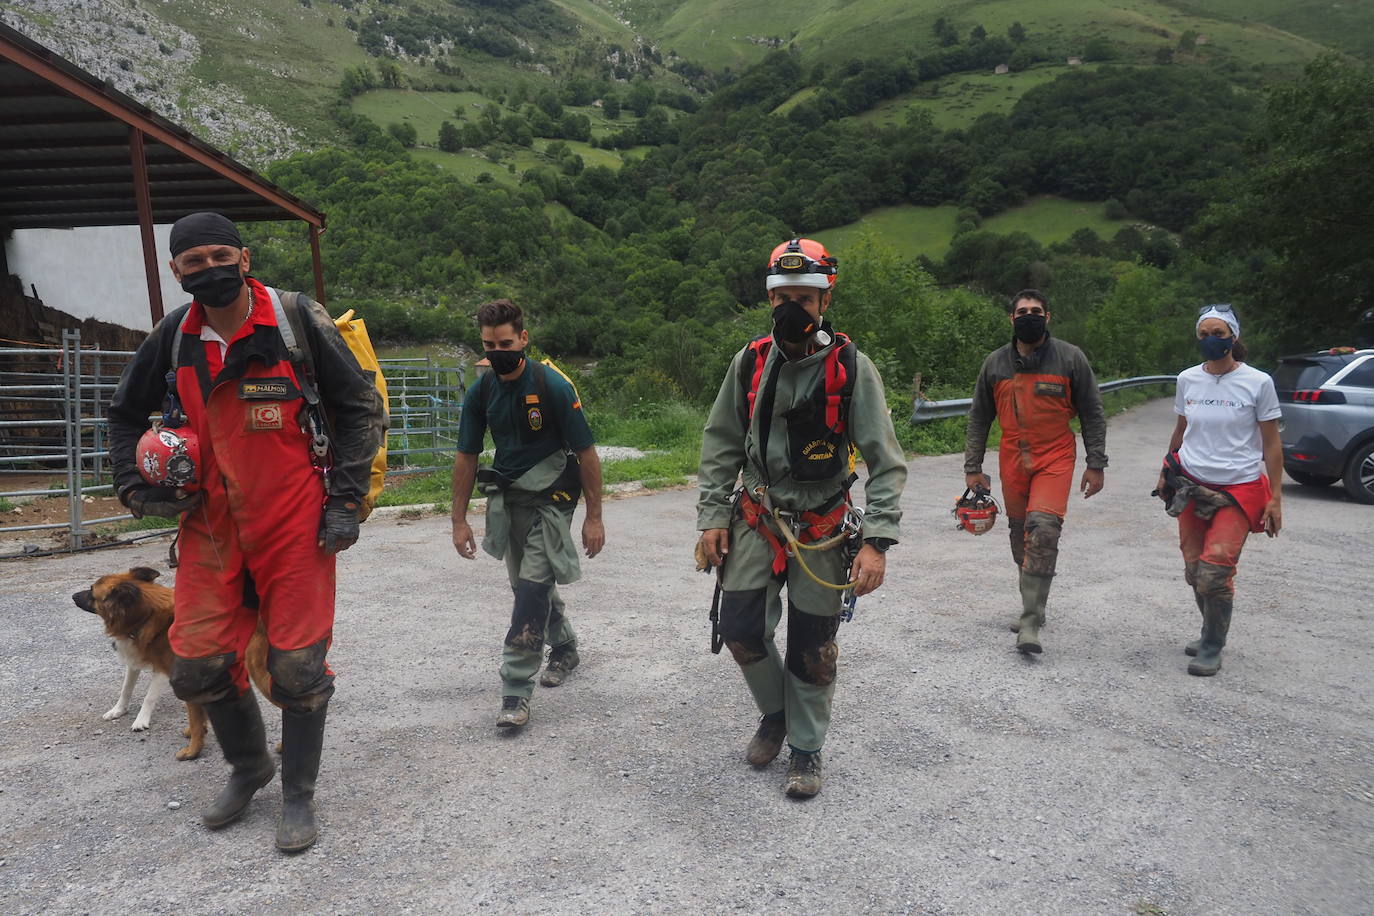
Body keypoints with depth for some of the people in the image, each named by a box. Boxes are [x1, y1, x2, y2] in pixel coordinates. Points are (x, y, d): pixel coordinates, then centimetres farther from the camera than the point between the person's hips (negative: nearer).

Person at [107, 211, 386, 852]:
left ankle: (299, 795, 23)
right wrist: (135, 488, 5)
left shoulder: (298, 322, -10)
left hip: (295, 525, -4)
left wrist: (345, 500, -9)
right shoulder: (172, 338, 2)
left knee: (297, 666, 0)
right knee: (197, 666, 6)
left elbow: (361, 408, -4)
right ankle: (247, 766, 35)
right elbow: (126, 415, 19)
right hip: (208, 524, 4)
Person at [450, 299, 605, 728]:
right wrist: (459, 520, 4)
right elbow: (466, 457, 5)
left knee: (532, 588, -12)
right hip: (508, 499, 6)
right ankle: (565, 648, 43)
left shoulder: (553, 385, -18)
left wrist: (594, 517, -13)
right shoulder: (481, 392, -2)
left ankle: (516, 691, -5)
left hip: (551, 500, -6)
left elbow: (586, 454, -13)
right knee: (531, 584, 18)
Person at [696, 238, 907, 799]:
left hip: (822, 528, -2)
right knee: (741, 629, 0)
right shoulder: (750, 363, 0)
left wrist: (876, 541, -21)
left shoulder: (851, 368, -10)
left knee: (813, 650, 6)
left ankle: (806, 748, 28)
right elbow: (720, 445, 7)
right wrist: (712, 517, 0)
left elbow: (885, 460, -12)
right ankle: (775, 713, 30)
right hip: (756, 520, 3)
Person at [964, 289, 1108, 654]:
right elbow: (979, 418, 12)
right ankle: (1033, 606, 29)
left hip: (1055, 460, -3)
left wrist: (1096, 464, -1)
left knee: (1043, 529, -19)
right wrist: (972, 467, 8)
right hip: (1012, 461, 4)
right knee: (1020, 535, 11)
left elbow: (1092, 414, 4)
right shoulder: (995, 363, 6)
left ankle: (1030, 623, -16)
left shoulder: (1070, 358, 0)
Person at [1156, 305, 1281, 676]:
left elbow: (1271, 443, -2)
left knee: (1214, 571, -13)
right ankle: (1212, 632, 29)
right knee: (1194, 572, 7)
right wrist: (1166, 474, 19)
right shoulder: (1187, 380, 4)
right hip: (1191, 486, 4)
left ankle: (1212, 649, 5)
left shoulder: (1258, 382, -6)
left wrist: (1275, 497, -5)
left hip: (1239, 489, -4)